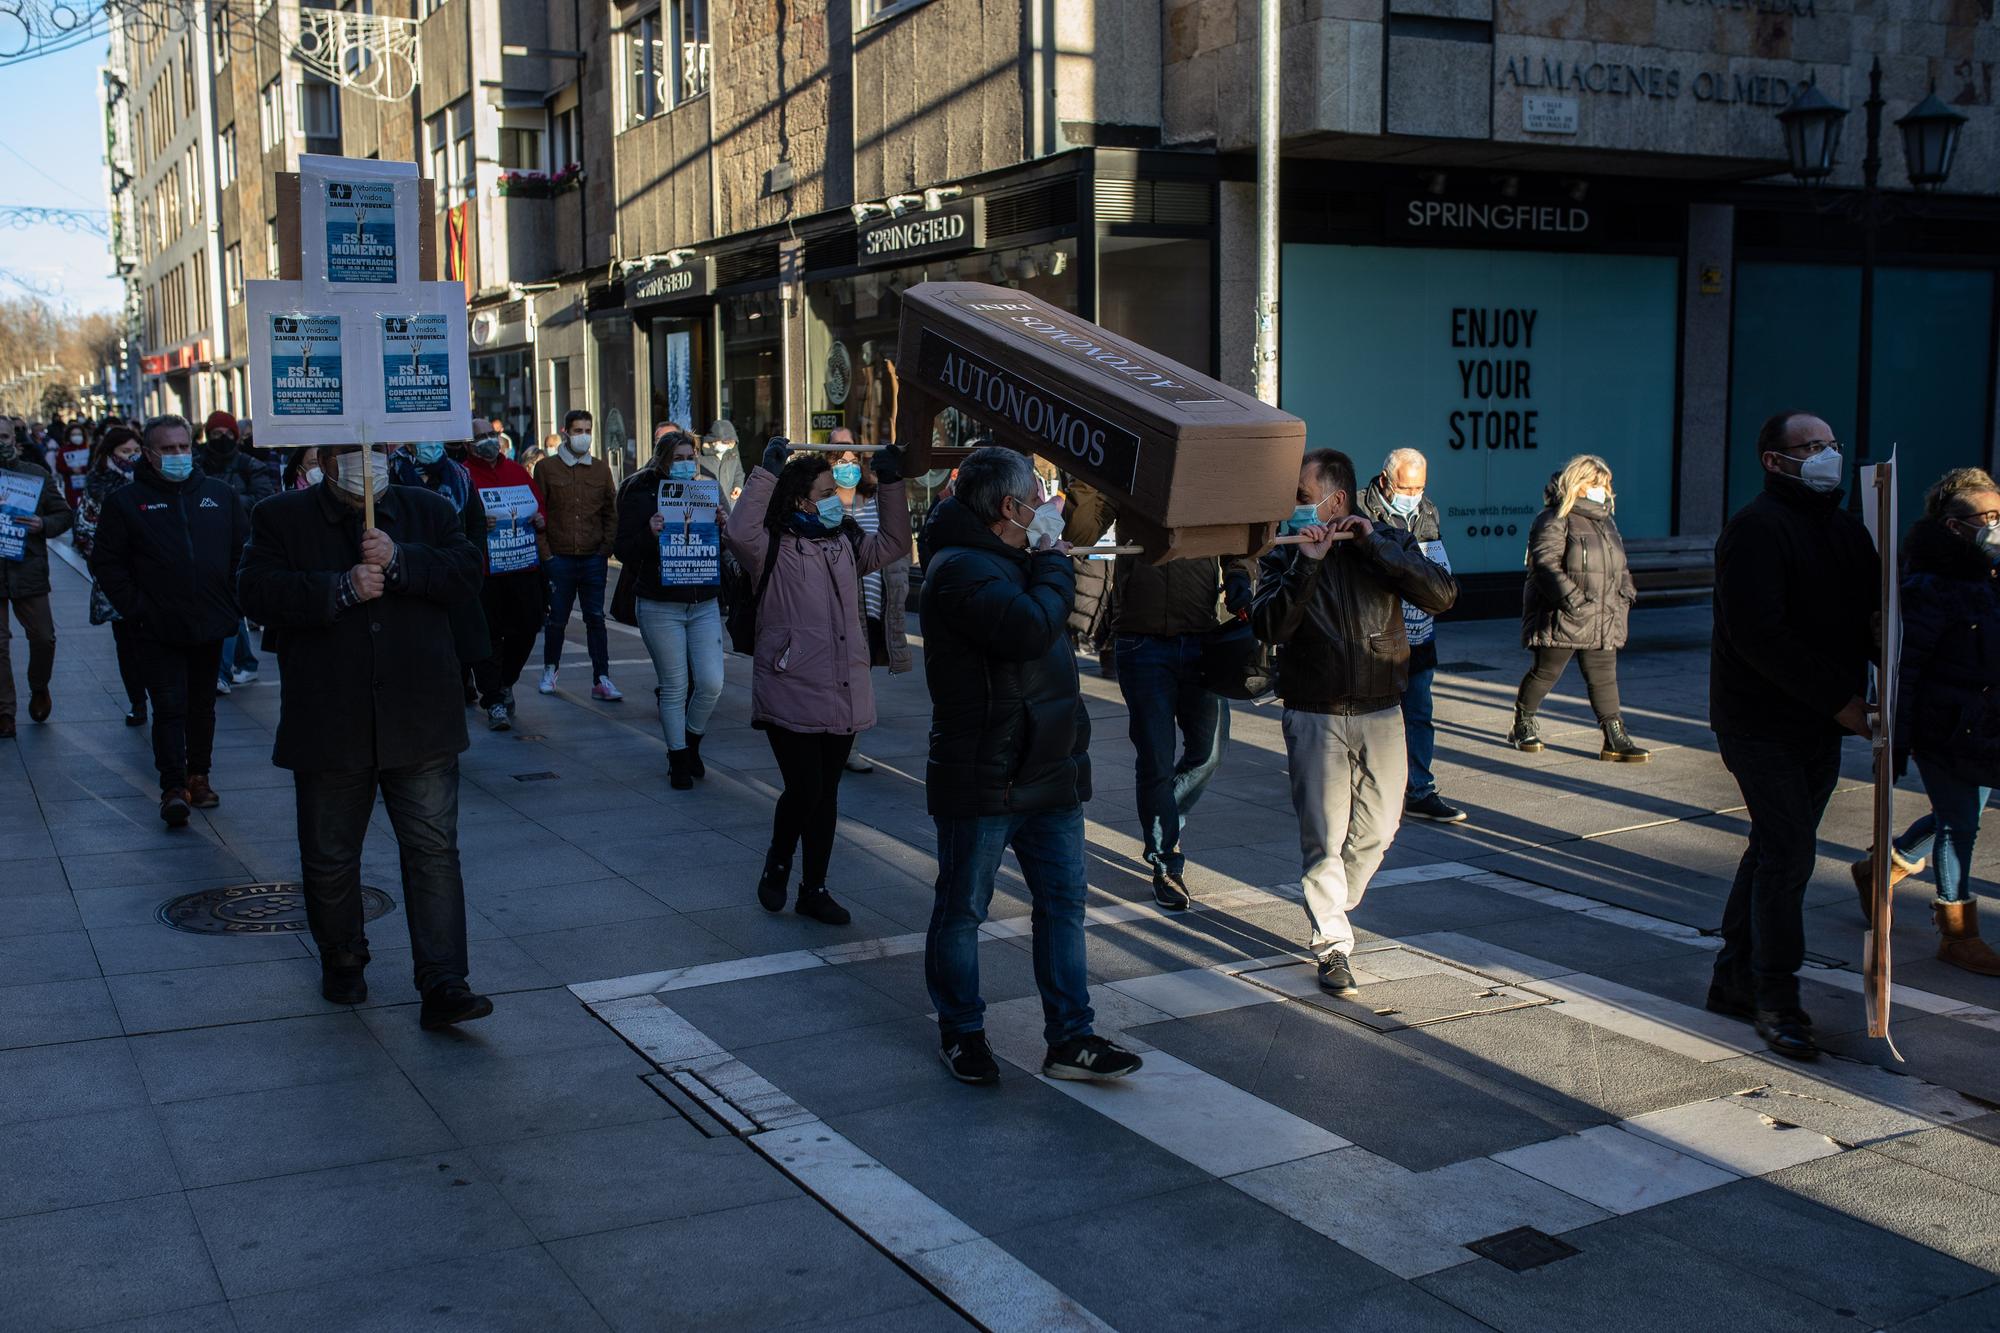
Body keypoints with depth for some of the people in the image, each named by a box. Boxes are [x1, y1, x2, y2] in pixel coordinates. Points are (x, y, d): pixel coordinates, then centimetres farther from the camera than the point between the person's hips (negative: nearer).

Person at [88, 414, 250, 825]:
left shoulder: (220, 495, 7)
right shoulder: (125, 501, 0)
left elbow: (244, 552, 11)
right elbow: (106, 563, -1)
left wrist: (233, 603, 3)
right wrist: (135, 608, -9)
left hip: (210, 624, 3)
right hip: (159, 630, -3)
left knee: (202, 706, 14)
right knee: (169, 707, -8)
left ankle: (198, 776, 25)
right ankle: (173, 787, -6)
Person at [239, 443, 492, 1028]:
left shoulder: (429, 510, 9)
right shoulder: (281, 518, 4)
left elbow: (468, 571, -5)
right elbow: (258, 592, -10)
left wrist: (399, 560, -19)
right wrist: (341, 588, -21)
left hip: (419, 728, 0)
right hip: (328, 730, 0)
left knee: (434, 850, -4)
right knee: (329, 858, 13)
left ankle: (443, 985, -2)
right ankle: (342, 962, 34)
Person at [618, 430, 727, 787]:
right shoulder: (641, 496, -3)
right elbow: (625, 552, -7)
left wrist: (723, 526, -7)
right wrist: (650, 535, -25)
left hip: (704, 605, 4)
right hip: (661, 606, -4)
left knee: (711, 683, -1)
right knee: (674, 687, 2)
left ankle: (691, 742, 25)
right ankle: (678, 759, 17)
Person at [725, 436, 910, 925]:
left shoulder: (845, 544, 12)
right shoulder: (774, 548, -8)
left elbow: (894, 545, 18)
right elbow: (741, 532, -27)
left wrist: (891, 484, 10)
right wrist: (766, 473, -25)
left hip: (842, 696, 6)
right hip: (791, 697, -6)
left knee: (825, 795, 11)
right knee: (803, 791, -7)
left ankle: (813, 889, 22)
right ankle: (777, 867, 21)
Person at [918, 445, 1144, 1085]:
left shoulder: (1010, 560, 15)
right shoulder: (961, 570, -18)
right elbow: (1032, 626, -31)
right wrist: (1054, 567, -13)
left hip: (1048, 772, 9)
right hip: (981, 780, -9)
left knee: (1063, 905, 10)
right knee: (962, 910, 7)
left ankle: (1070, 1038, 18)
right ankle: (960, 1032, 23)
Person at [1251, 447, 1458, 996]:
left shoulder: (1390, 543, 3)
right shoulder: (1283, 556, 0)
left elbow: (1443, 596, -15)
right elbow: (1269, 628, -17)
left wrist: (1376, 546, -19)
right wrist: (1306, 563, -24)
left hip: (1381, 713, 2)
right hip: (1314, 717, -2)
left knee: (1377, 829, 10)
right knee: (1324, 836, -3)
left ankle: (1329, 908, 35)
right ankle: (1332, 945, 8)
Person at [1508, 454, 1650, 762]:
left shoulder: (1604, 520, 18)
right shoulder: (1555, 520, -9)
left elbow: (1619, 565, 27)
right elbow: (1546, 564, -19)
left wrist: (1625, 593, 11)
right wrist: (1572, 599, -27)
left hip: (1602, 619, 7)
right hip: (1561, 618, -7)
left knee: (1604, 676, 5)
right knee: (1546, 672, 3)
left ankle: (1615, 739, 6)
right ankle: (1523, 725, 21)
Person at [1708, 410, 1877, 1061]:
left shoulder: (1845, 529, 13)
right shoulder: (1755, 528, -14)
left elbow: (1871, 616, 15)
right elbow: (1758, 636, -23)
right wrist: (1838, 700, -21)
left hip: (1820, 724, 8)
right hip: (1761, 724, -8)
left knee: (1778, 848, 14)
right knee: (1789, 852, -9)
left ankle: (1735, 978, 26)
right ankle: (1776, 1001, 0)